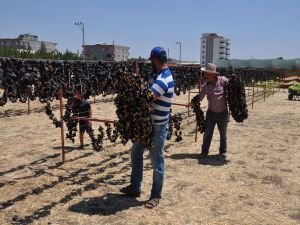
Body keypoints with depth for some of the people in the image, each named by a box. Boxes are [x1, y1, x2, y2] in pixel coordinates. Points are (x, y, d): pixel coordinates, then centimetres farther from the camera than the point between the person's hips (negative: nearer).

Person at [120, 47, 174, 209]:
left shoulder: (164, 79, -22)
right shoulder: (161, 75, 11)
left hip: (158, 127, -10)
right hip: (148, 123, 10)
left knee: (156, 161, 3)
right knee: (136, 153, 17)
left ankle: (156, 195, 19)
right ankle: (135, 187, 30)